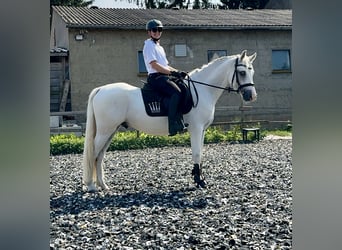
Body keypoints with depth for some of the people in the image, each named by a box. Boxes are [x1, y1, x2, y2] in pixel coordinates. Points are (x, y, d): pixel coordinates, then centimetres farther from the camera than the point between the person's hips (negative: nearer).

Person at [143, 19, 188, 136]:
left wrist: (178, 72, 9)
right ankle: (174, 126, -37)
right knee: (176, 92, -30)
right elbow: (154, 65, -14)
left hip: (164, 77, 10)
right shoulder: (149, 45, -2)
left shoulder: (160, 47, 27)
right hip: (156, 77, -10)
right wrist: (172, 72, -19)